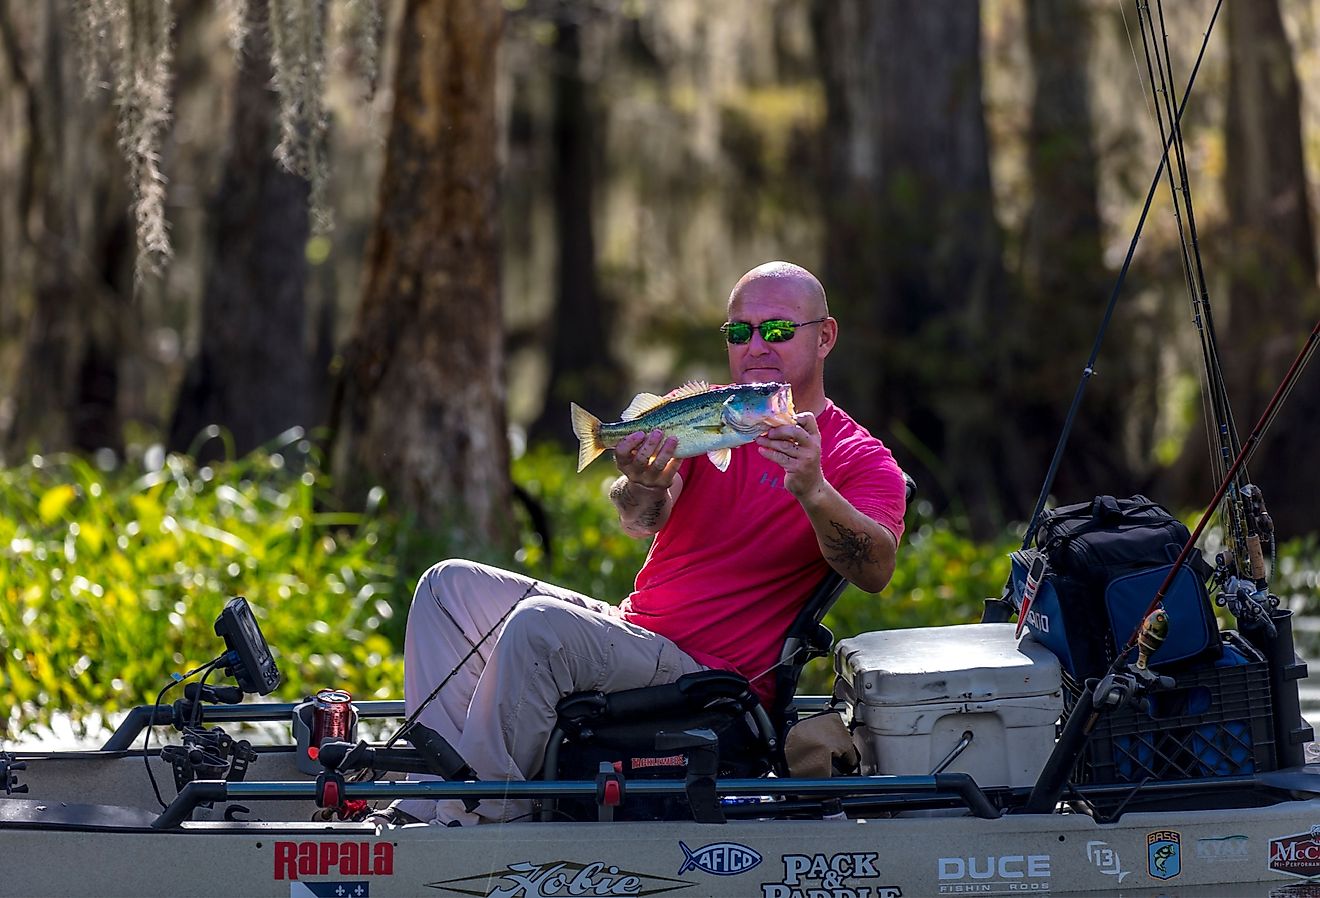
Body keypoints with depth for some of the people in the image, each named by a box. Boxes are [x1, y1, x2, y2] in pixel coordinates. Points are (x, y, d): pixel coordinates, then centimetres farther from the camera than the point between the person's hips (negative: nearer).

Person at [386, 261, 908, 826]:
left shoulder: (859, 459, -6)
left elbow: (875, 571, -26)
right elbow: (641, 520, -6)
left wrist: (813, 492, -44)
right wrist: (643, 487, -31)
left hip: (709, 672, -8)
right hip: (630, 627, 8)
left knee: (540, 625, -29)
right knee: (451, 585, 4)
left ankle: (476, 824, -22)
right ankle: (428, 804, -5)